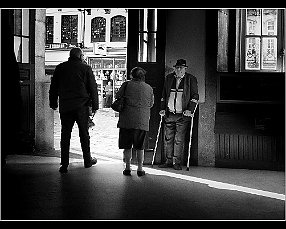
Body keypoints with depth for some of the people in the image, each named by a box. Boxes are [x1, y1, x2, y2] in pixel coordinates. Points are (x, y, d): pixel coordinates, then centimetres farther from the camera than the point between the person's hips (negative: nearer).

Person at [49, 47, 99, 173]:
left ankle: (64, 165, 1)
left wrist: (53, 104, 18)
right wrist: (95, 106, 6)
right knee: (84, 134, 11)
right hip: (82, 106, -1)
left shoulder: (60, 68, 6)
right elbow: (93, 88, 0)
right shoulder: (85, 68, -1)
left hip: (65, 106, 2)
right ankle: (87, 160, 21)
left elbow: (53, 88, 11)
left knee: (65, 135, 3)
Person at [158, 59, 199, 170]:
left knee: (179, 140, -2)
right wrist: (162, 109, 10)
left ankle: (177, 162, 6)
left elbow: (195, 96, 0)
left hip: (183, 115, -4)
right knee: (168, 138, 6)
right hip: (169, 114, 4)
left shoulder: (191, 79, 1)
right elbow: (164, 95, 17)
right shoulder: (169, 78, 11)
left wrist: (190, 110, -10)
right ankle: (169, 161, 16)